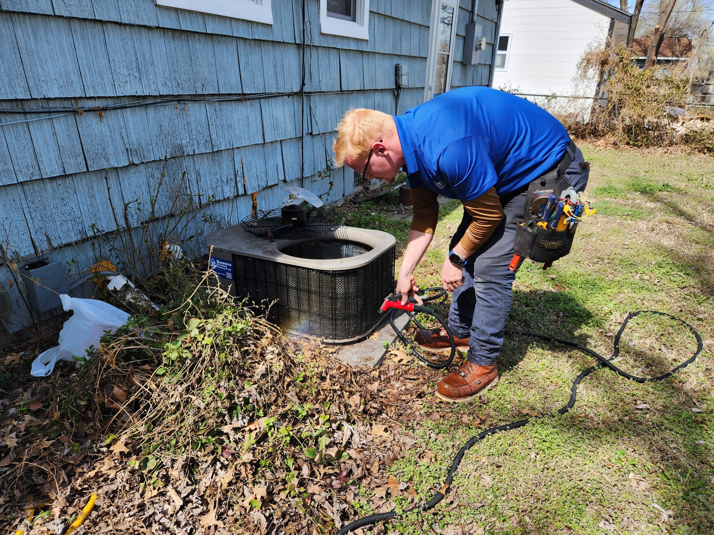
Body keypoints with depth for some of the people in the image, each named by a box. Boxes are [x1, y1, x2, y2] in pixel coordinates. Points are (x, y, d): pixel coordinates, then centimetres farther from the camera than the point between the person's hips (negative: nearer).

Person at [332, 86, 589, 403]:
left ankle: (483, 364, 4)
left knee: (490, 265, -13)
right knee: (467, 252, 11)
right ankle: (461, 333, 29)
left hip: (548, 171, -9)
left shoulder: (448, 149, -38)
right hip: (507, 171, 9)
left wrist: (455, 260, -9)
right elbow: (425, 215, 1)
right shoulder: (411, 140, -7)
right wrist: (405, 272, 0)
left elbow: (489, 216, -24)